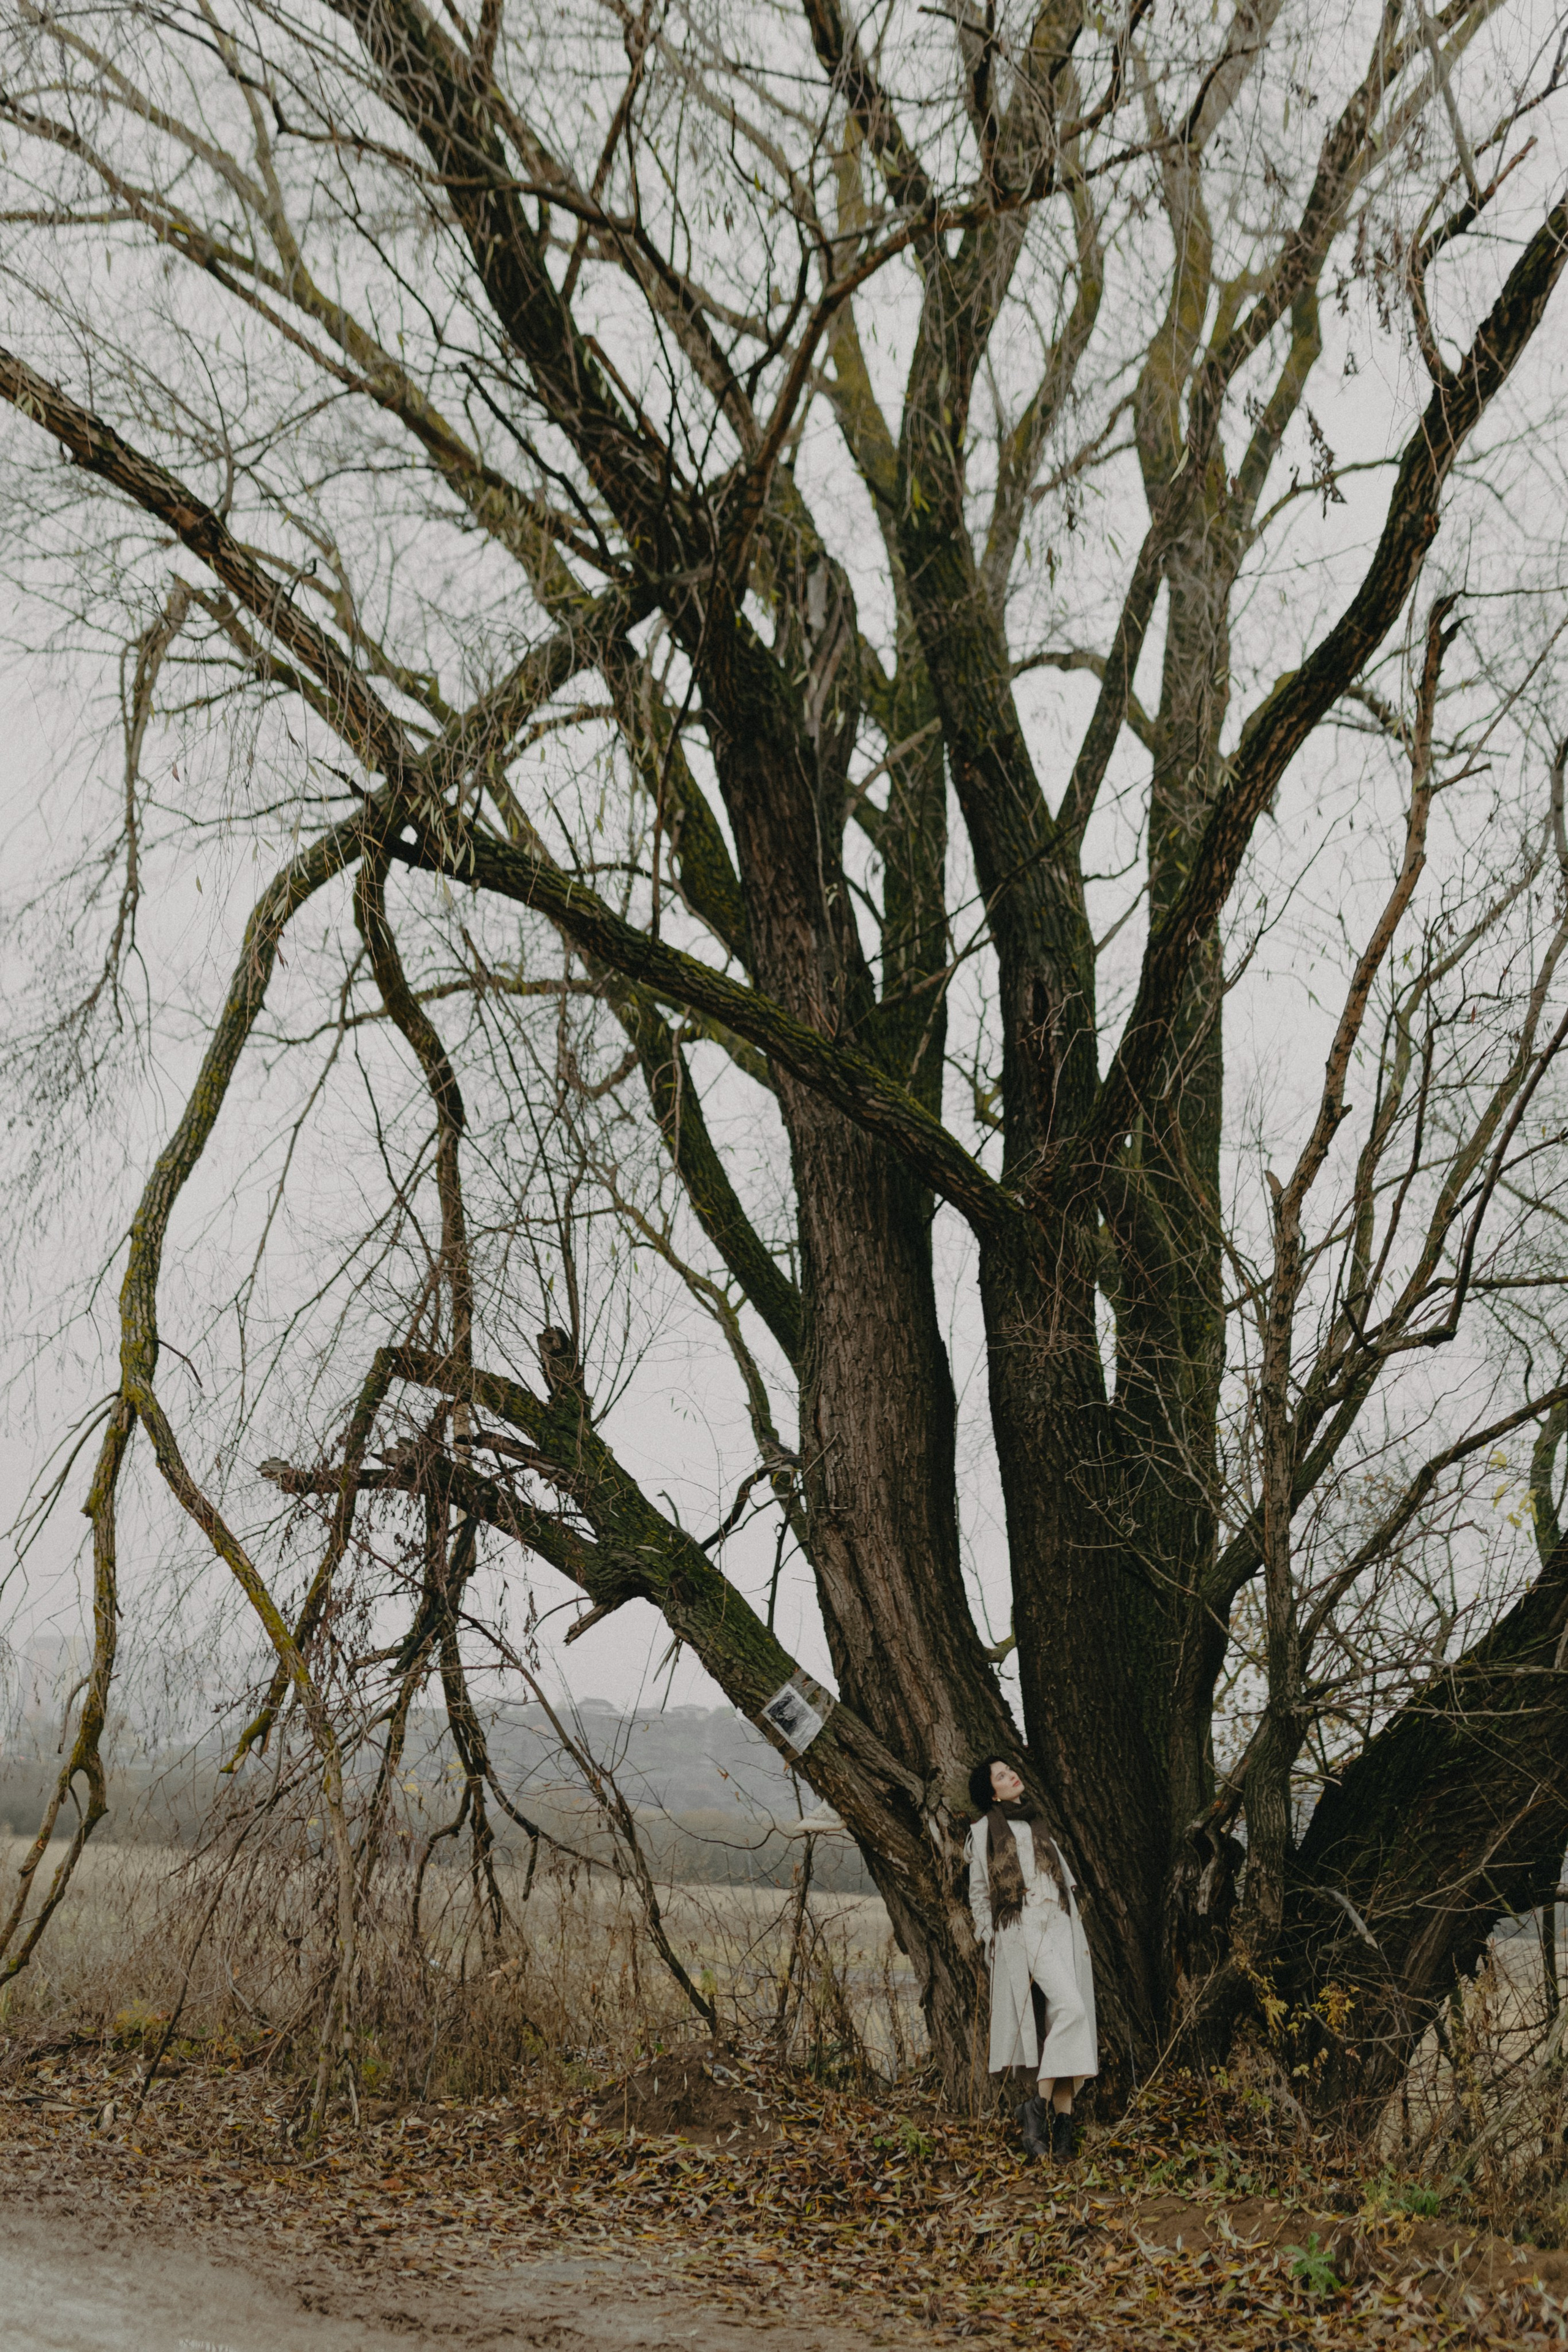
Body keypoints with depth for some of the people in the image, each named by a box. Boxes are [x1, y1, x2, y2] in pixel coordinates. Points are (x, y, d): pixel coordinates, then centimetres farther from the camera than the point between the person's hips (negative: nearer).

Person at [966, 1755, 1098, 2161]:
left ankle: (1061, 2121, -4)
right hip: (1022, 1929, -6)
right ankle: (1039, 2107, -15)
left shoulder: (1039, 1824, 21)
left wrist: (1078, 1935, 18)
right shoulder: (985, 1831, 5)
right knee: (1070, 2007, -23)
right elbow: (978, 1892, 10)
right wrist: (990, 1938, 2)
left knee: (1068, 2019, -5)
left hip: (1061, 1927, 6)